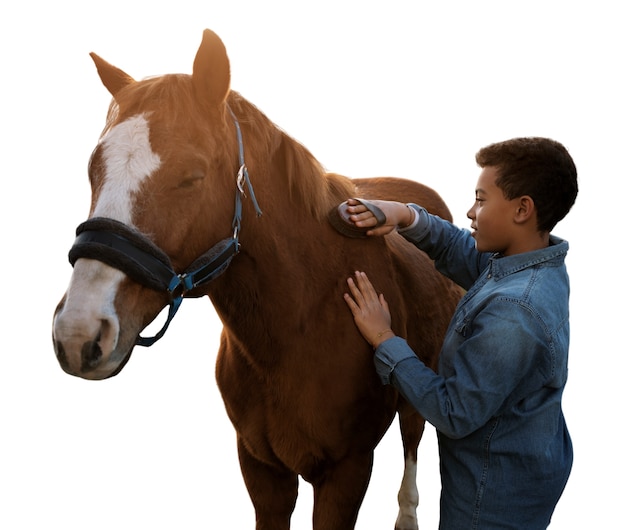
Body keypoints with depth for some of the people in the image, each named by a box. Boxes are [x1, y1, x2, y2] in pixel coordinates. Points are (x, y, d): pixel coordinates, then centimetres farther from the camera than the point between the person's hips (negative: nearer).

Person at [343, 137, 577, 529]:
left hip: (497, 492, -9)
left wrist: (384, 340, -20)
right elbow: (457, 252, 14)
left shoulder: (513, 312, -33)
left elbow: (454, 415, -27)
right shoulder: (541, 262, -4)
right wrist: (407, 217, -4)